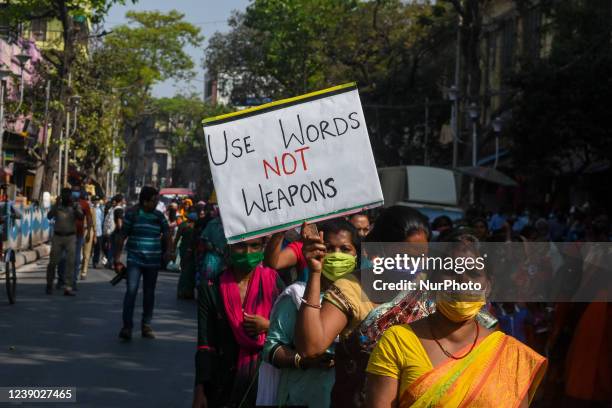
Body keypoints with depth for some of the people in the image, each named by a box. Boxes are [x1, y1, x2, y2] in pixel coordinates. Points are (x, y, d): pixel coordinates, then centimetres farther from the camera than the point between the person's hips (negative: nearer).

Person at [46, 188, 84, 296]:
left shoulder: (76, 206, 4)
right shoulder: (57, 206, 5)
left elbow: (81, 217, -13)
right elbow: (49, 216, -11)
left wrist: (74, 207, -26)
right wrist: (57, 204, -21)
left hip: (70, 237, 0)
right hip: (57, 237, 0)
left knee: (70, 262, -8)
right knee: (53, 262, 3)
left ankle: (68, 288, -8)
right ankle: (49, 285, 22)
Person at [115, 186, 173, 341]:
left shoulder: (159, 216, 6)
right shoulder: (132, 214, -2)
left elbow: (167, 235, 8)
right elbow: (122, 237, 1)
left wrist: (169, 250, -12)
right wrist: (117, 258, -1)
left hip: (153, 261, 3)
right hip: (135, 260, -3)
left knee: (149, 293, 11)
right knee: (131, 291, -15)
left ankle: (146, 326, 21)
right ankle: (127, 326, -15)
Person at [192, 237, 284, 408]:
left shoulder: (274, 283, -2)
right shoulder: (211, 289, -5)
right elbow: (205, 346, -6)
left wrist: (269, 326, -14)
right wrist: (200, 390, -11)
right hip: (224, 383, 0)